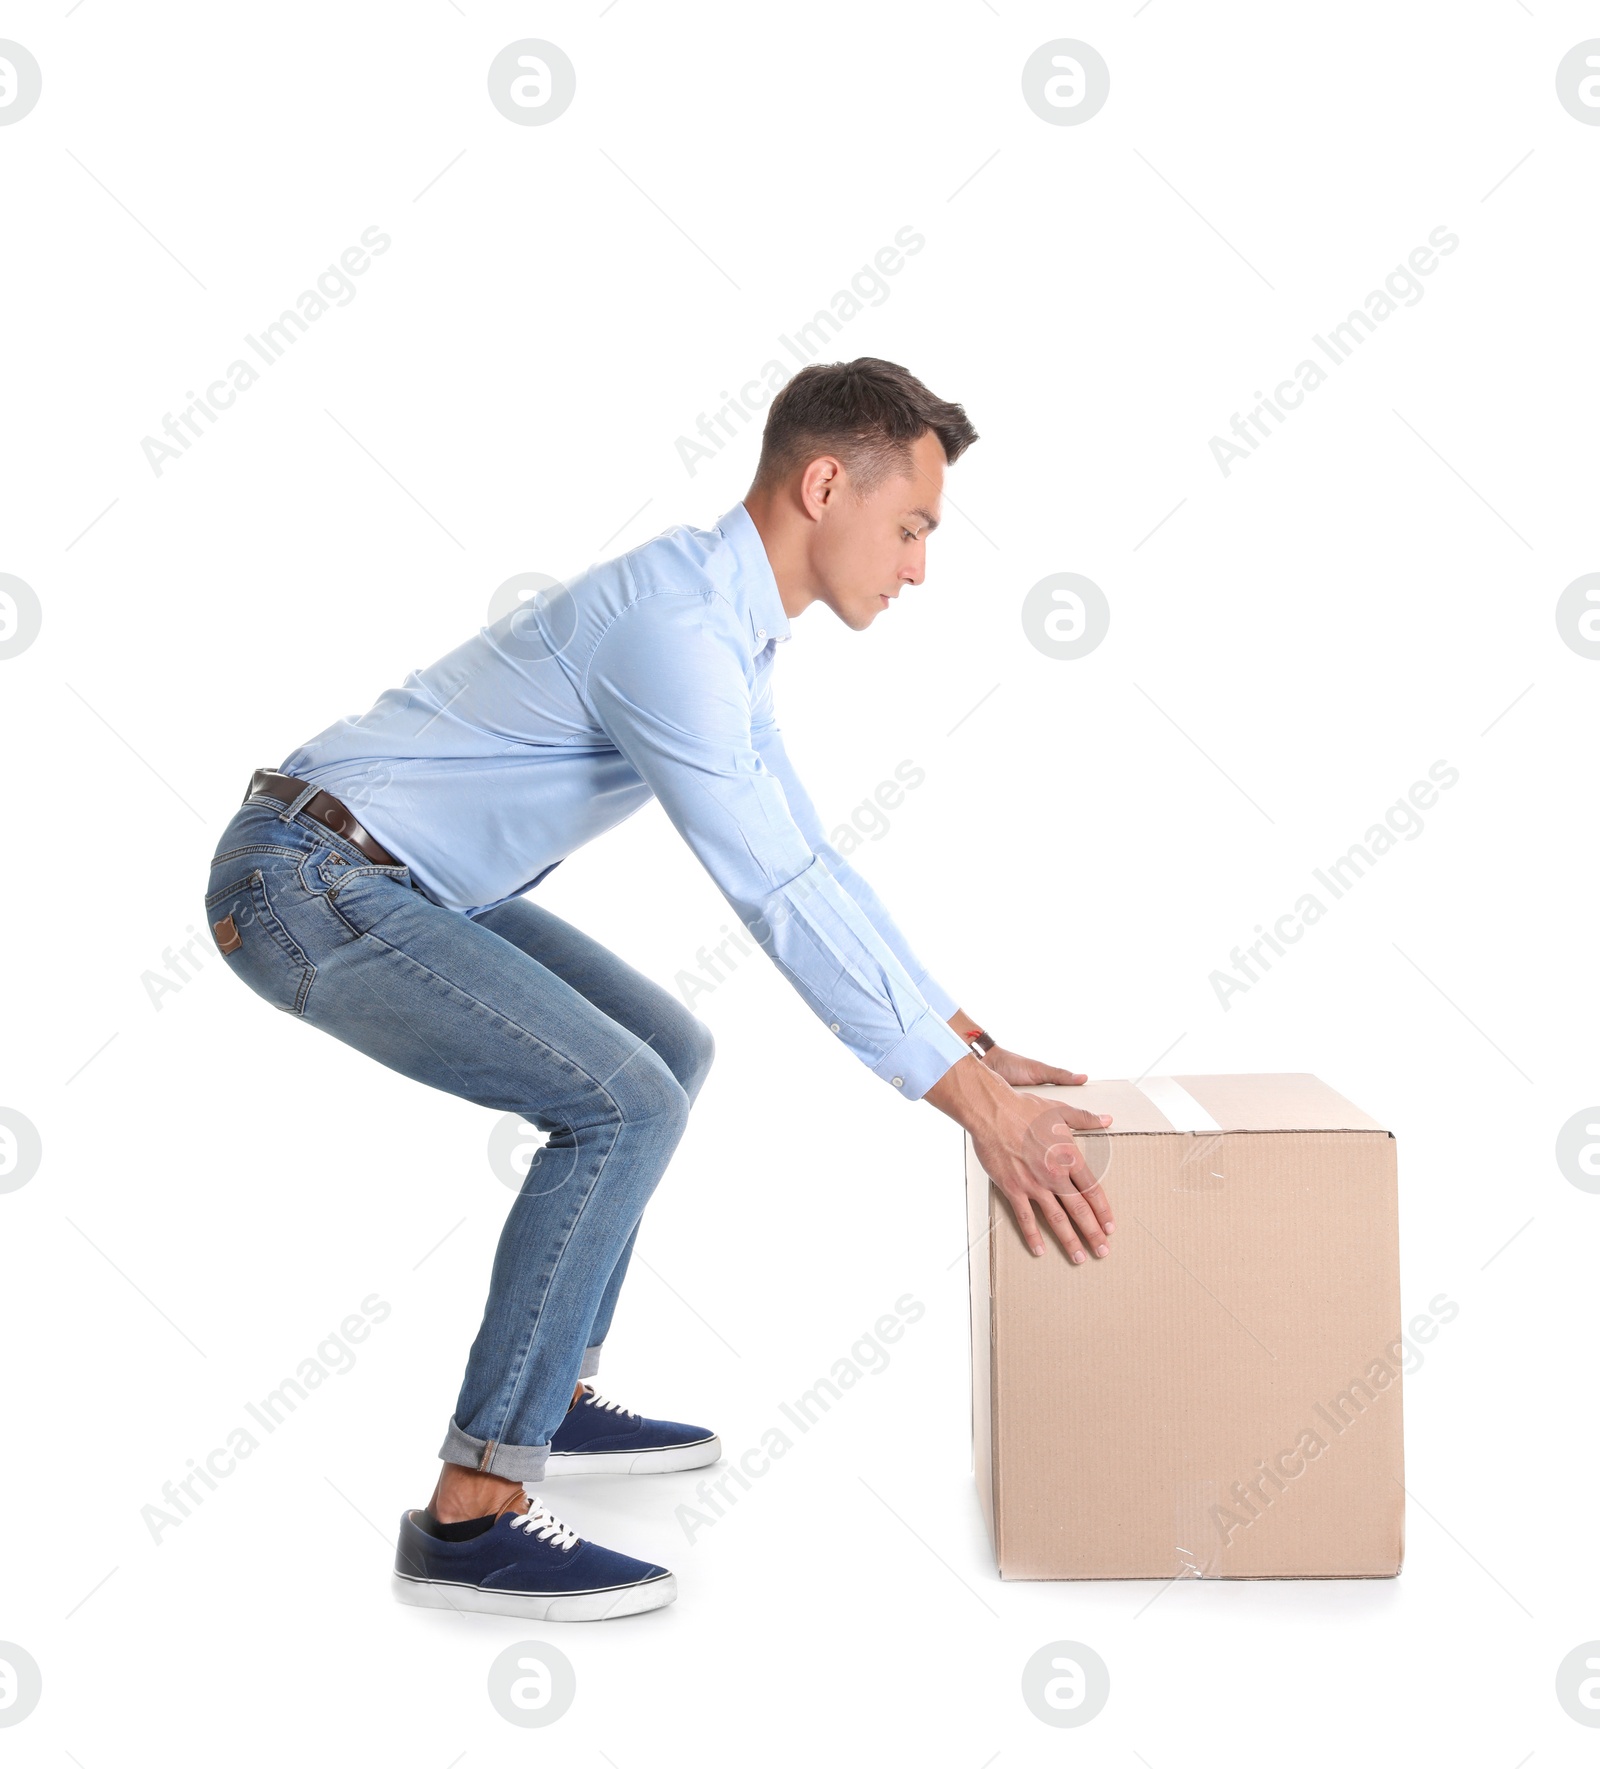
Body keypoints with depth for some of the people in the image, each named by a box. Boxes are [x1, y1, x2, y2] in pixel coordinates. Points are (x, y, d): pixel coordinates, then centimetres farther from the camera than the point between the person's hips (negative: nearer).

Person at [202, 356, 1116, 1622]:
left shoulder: (727, 625, 9)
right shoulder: (673, 624, -23)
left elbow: (811, 859, 16)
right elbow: (779, 898, -27)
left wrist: (966, 1039, 14)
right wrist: (974, 1108, -24)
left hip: (394, 880, 10)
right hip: (308, 882, -10)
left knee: (665, 1053, 15)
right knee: (620, 1107, -19)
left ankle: (549, 1400, 21)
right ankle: (472, 1515, -14)